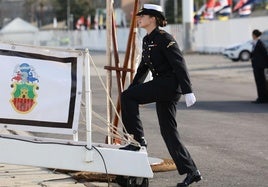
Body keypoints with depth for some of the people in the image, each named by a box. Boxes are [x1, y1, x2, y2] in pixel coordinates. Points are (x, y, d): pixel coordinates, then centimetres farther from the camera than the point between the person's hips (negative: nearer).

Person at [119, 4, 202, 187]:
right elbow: (143, 67, 26)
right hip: (161, 85, 9)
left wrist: (188, 91, -22)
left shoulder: (164, 38, -11)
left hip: (171, 83, -9)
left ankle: (138, 139, -9)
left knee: (127, 97, -16)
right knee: (168, 130, 8)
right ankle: (191, 172, 12)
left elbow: (179, 63, -16)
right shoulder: (146, 40, 16)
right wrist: (132, 89, 26)